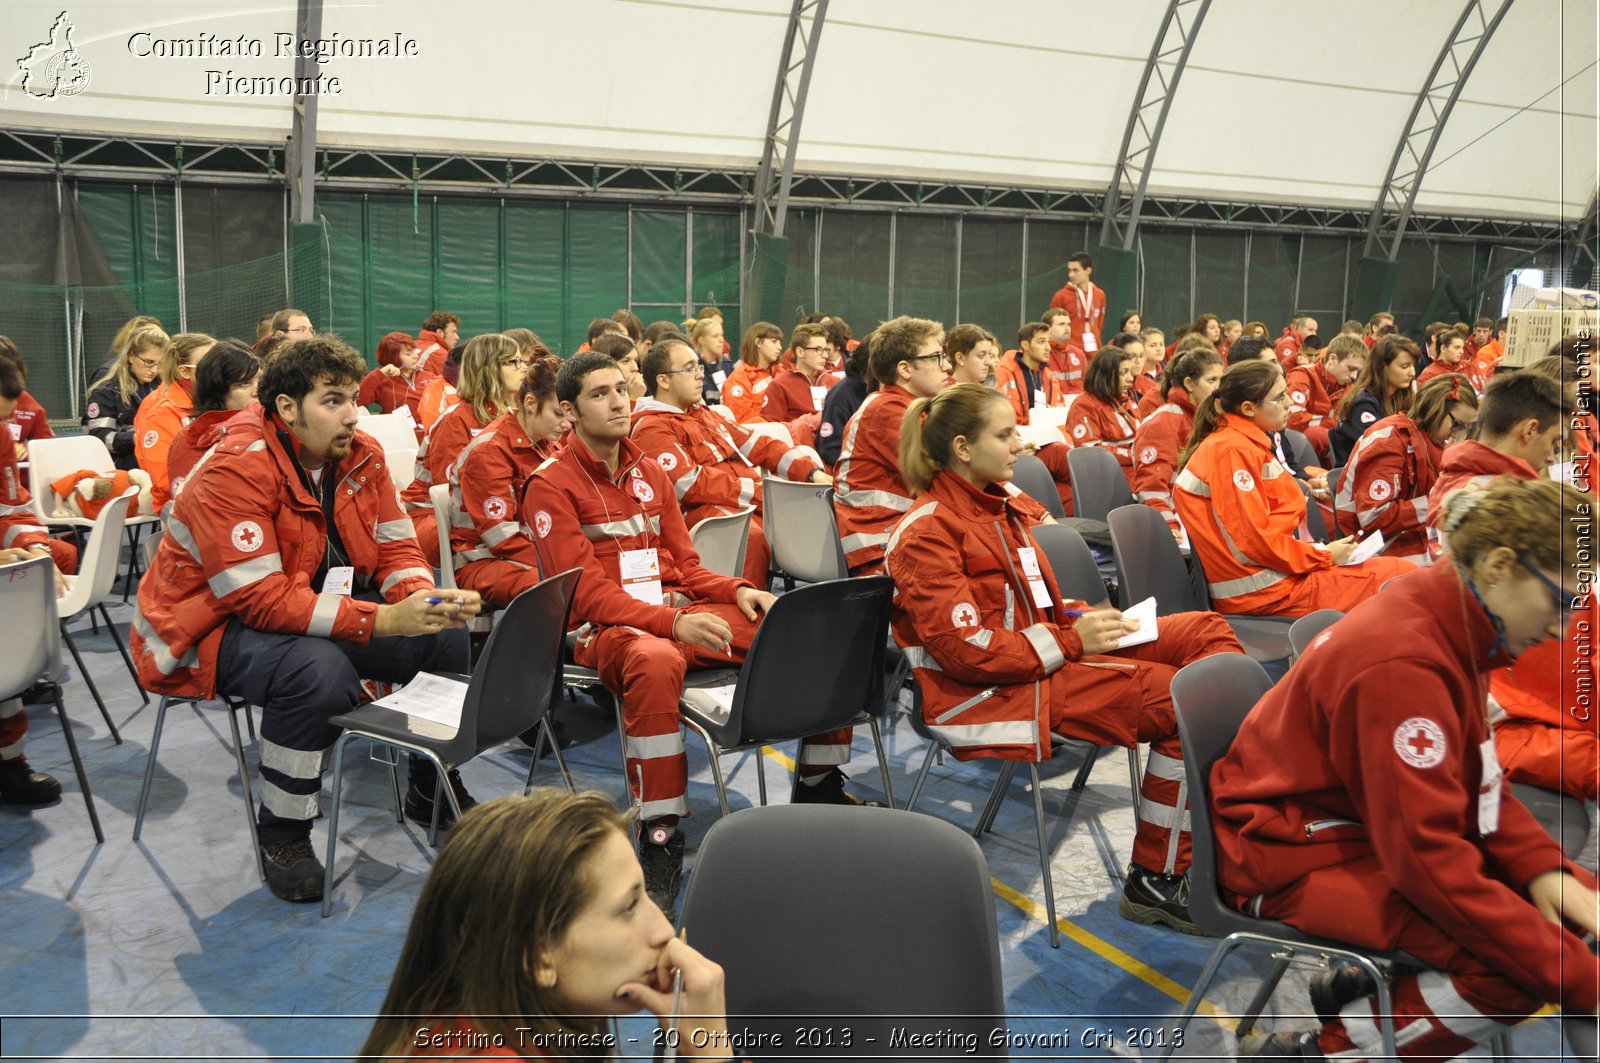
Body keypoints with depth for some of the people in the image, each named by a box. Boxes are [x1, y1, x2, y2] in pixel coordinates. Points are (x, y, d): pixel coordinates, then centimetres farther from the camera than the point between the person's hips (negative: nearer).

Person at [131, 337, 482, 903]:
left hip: (324, 608, 8)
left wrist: (425, 598, -24)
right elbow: (261, 598, -31)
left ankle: (433, 790, 17)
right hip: (217, 623, -7)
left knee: (449, 637, -6)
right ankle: (282, 835, -14)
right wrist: (380, 621, -37)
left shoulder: (362, 455, -3)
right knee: (320, 670, -37)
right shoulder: (235, 469, -25)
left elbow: (396, 548, 0)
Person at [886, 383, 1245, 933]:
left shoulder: (996, 507, 16)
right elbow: (963, 647, -18)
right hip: (990, 695, -9)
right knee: (1182, 696, -20)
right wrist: (1071, 642, -17)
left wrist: (1085, 619, 2)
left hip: (1043, 656, 9)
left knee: (1206, 630, -4)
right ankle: (1156, 879, -11)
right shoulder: (927, 531, -11)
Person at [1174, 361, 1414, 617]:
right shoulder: (1232, 451, -16)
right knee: (1404, 576, -5)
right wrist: (1324, 554, -9)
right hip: (1265, 591, -9)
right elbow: (1254, 540, -20)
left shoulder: (1246, 444, 13)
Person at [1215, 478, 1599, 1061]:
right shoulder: (1400, 662, -29)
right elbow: (1425, 856, -30)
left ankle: (1362, 988, 13)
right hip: (1291, 854, -10)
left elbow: (1476, 781, 10)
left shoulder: (1449, 628, 1)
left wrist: (1544, 869, -8)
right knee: (1518, 960, -24)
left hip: (1364, 824, 10)